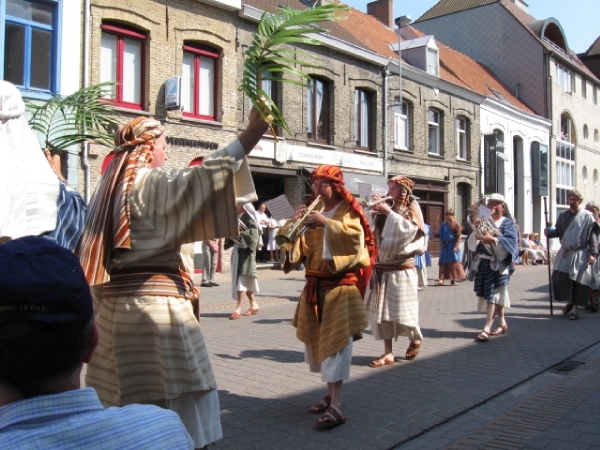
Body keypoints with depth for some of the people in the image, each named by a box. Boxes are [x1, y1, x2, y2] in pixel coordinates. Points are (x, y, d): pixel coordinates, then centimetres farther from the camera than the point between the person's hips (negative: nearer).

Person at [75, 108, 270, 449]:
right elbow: (202, 176, -27)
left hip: (114, 302, 9)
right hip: (153, 303, -9)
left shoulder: (112, 187, 15)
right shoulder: (152, 182, -10)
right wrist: (254, 132, -29)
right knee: (176, 399, -1)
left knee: (123, 395, 15)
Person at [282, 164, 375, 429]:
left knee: (335, 340, -11)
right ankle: (330, 394, 25)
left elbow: (355, 236, -22)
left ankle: (336, 406, -10)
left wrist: (326, 222, -27)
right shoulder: (314, 212, 14)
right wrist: (298, 223, -9)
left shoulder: (348, 212, -3)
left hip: (340, 285, -7)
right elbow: (302, 246, 7)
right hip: (315, 285, 7)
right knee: (318, 339, 11)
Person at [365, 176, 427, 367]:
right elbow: (374, 232, 10)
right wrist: (373, 212, -2)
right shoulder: (386, 211, 13)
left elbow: (410, 229, -19)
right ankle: (388, 353, 6)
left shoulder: (412, 210, 1)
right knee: (382, 310, 2)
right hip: (382, 268, 5)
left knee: (402, 310, -1)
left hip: (401, 269, -5)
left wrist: (389, 213, -18)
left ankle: (416, 339, 27)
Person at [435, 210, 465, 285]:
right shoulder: (444, 224, 8)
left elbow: (458, 237, -10)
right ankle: (441, 280, 0)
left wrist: (456, 246, -16)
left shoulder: (456, 224, -6)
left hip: (453, 246, -5)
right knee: (443, 263, 1)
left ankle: (452, 280, 9)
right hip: (445, 246, 5)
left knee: (454, 263, 2)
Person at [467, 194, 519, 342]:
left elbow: (510, 241, -15)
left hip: (498, 264, -5)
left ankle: (487, 328, -17)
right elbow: (474, 241, 5)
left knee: (493, 294, -11)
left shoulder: (508, 223, 1)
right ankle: (502, 323, 26)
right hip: (483, 262, 5)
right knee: (496, 295, 12)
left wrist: (493, 240, -30)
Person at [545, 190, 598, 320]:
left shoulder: (587, 216, -3)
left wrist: (592, 253, -10)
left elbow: (593, 236, -4)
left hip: (580, 254, -4)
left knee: (578, 281, 0)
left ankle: (574, 308, 13)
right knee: (559, 279, -1)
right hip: (564, 253, 4)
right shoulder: (563, 215, 10)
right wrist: (549, 232, -10)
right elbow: (558, 231, 11)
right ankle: (569, 301, 22)